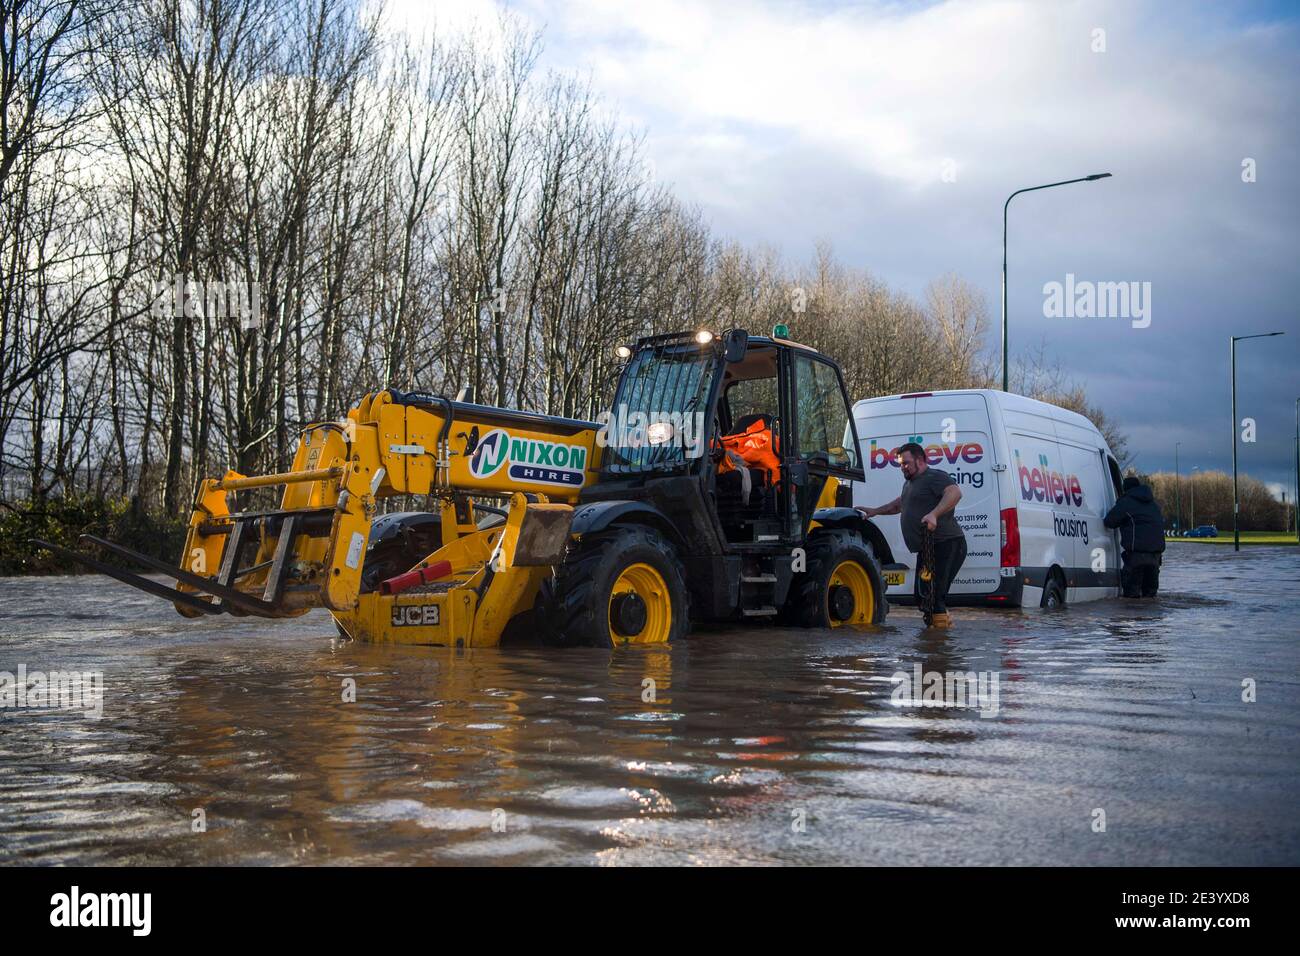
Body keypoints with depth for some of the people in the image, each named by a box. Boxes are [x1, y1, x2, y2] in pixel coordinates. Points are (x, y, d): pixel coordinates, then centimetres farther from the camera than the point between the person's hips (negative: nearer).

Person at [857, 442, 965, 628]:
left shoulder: (935, 476, -7)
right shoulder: (910, 483, 24)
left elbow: (955, 492, -26)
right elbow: (900, 503, 44)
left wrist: (934, 514, -36)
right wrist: (875, 511, 40)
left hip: (947, 544, -10)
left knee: (933, 593, -17)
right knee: (923, 595, 12)